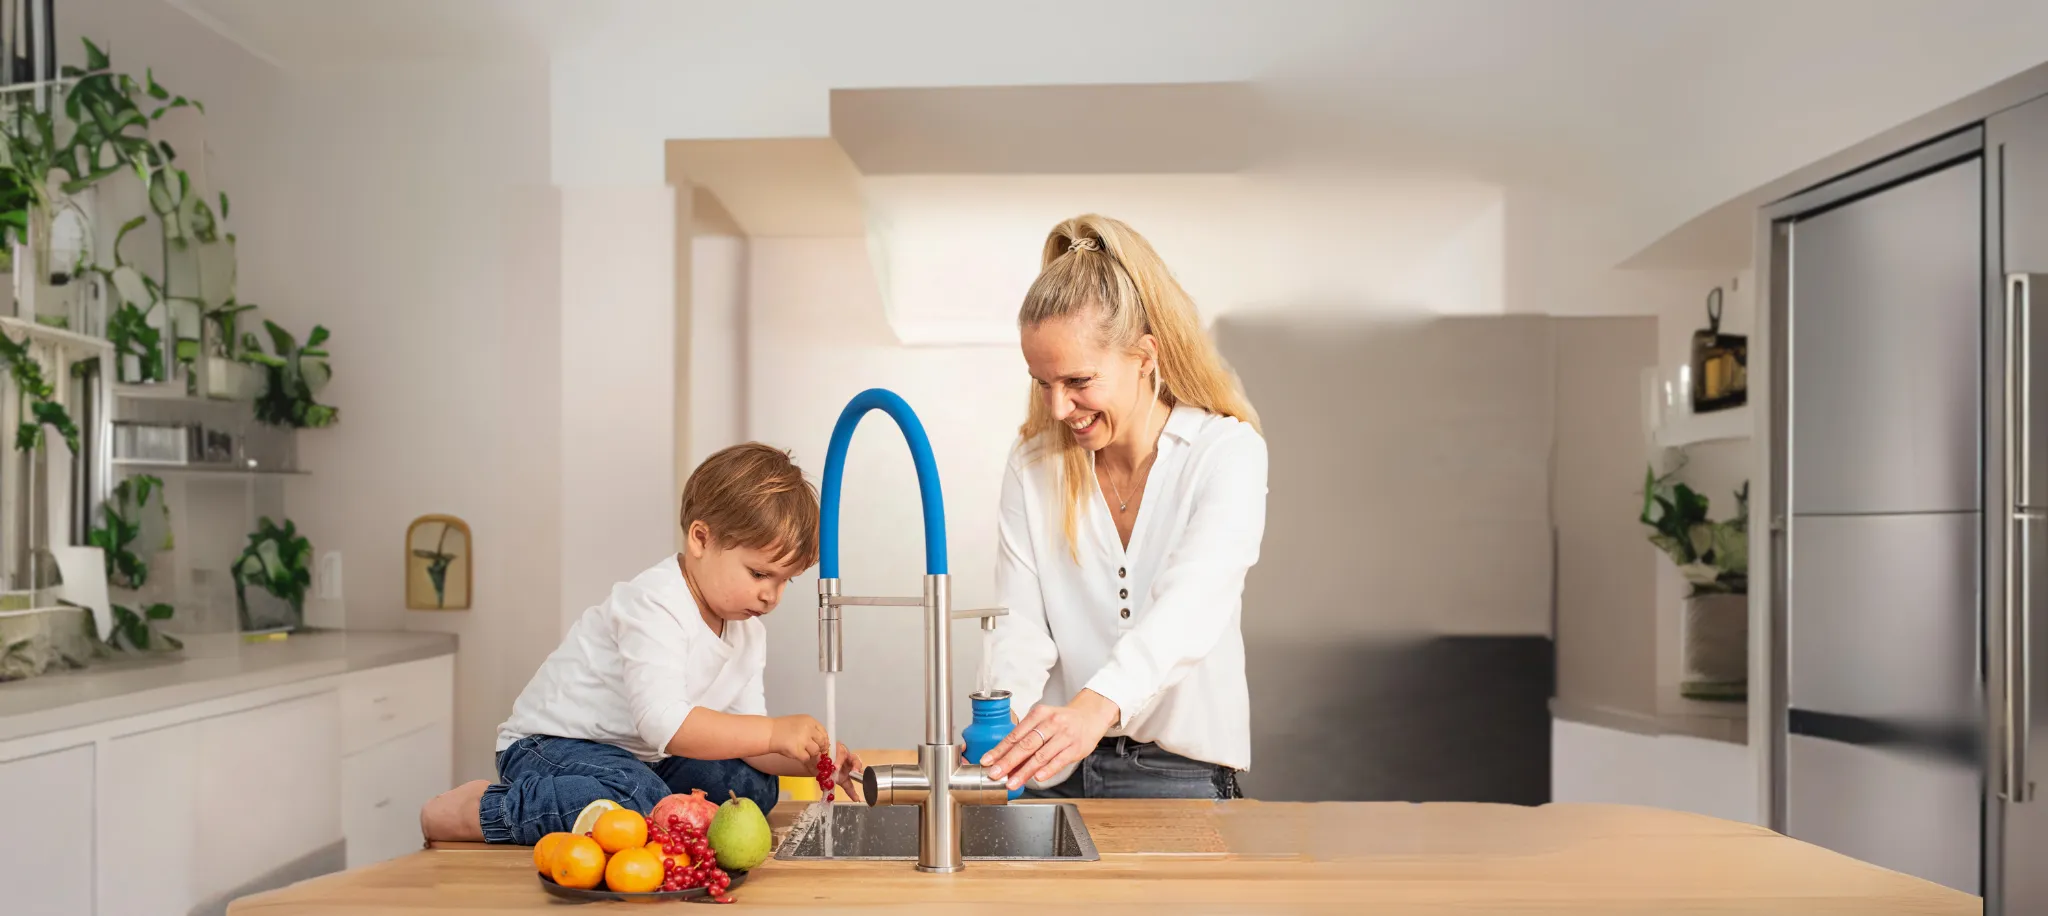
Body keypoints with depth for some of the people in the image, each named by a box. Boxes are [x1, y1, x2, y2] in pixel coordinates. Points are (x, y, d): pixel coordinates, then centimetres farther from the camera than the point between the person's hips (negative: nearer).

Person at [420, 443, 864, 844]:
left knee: (755, 785, -1)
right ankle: (481, 808, -17)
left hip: (641, 759, 9)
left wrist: (809, 760, -19)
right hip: (553, 744, -9)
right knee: (638, 802, -36)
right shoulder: (656, 606, -26)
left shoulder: (747, 630, 3)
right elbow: (664, 723, -37)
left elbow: (742, 734, -1)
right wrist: (773, 733, -39)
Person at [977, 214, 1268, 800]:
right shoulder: (1033, 465, 6)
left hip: (1181, 773, -2)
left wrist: (1097, 705, -39)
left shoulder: (1226, 451, -5)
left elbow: (1190, 606, -22)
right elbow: (1021, 625, 0)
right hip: (1058, 770, 3)